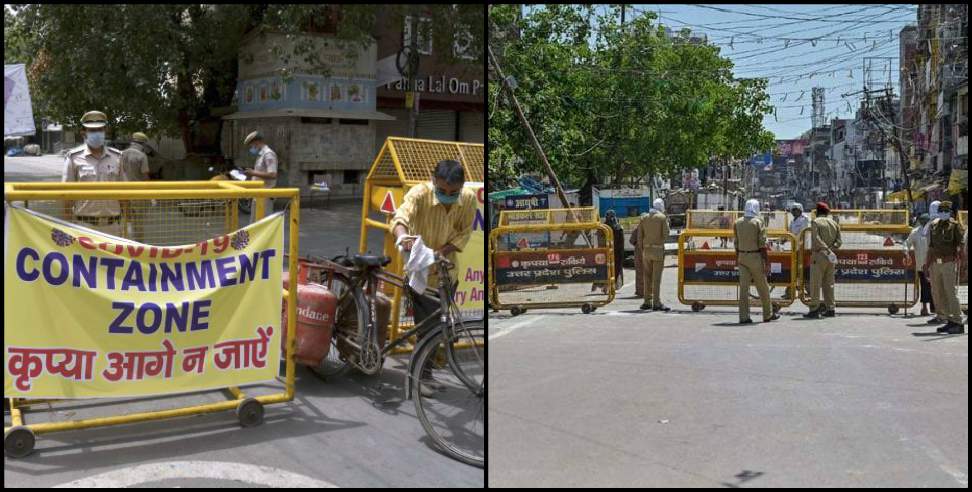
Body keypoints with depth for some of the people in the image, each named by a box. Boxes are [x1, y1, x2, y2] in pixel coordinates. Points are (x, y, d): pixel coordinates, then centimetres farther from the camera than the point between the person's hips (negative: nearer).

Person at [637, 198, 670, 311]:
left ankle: (647, 302, 11)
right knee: (656, 277, -5)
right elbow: (665, 234, -8)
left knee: (647, 277, 9)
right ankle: (656, 303, -7)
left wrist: (642, 249, 11)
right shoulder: (662, 217, -3)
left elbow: (639, 236, 7)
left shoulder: (644, 218, 9)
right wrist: (661, 243, 10)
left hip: (646, 250, 4)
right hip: (658, 249, -4)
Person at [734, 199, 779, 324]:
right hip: (755, 257, -4)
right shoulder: (759, 222, -9)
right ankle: (768, 314, 19)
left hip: (742, 257, 4)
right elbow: (762, 244, -12)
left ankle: (744, 317, -2)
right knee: (763, 287, 9)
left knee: (743, 286, 2)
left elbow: (736, 243, 10)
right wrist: (766, 262, -10)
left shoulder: (737, 222, 5)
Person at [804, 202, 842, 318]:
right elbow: (838, 242, 8)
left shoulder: (815, 222, -5)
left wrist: (827, 250, -18)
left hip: (819, 255, -6)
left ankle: (814, 310, -6)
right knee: (829, 283, 11)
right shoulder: (834, 223, 13)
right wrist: (830, 249, -1)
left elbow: (817, 240, -17)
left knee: (815, 284, -4)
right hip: (831, 258, 6)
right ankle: (830, 309, 12)